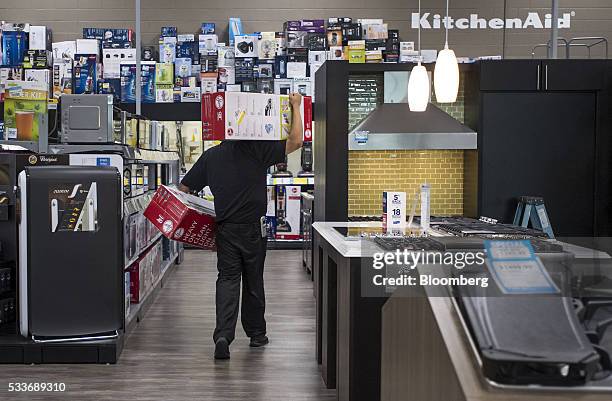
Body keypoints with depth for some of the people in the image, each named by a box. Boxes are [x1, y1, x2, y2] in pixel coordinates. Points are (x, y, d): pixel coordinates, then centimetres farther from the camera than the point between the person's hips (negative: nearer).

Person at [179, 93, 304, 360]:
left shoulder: (211, 156, 3)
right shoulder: (258, 150, -8)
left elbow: (183, 189, 7)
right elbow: (295, 141, -10)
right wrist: (295, 106, -1)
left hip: (225, 228, 2)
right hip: (254, 228, -2)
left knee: (227, 280, 3)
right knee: (253, 282, 11)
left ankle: (223, 335, -15)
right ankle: (256, 333, 25)